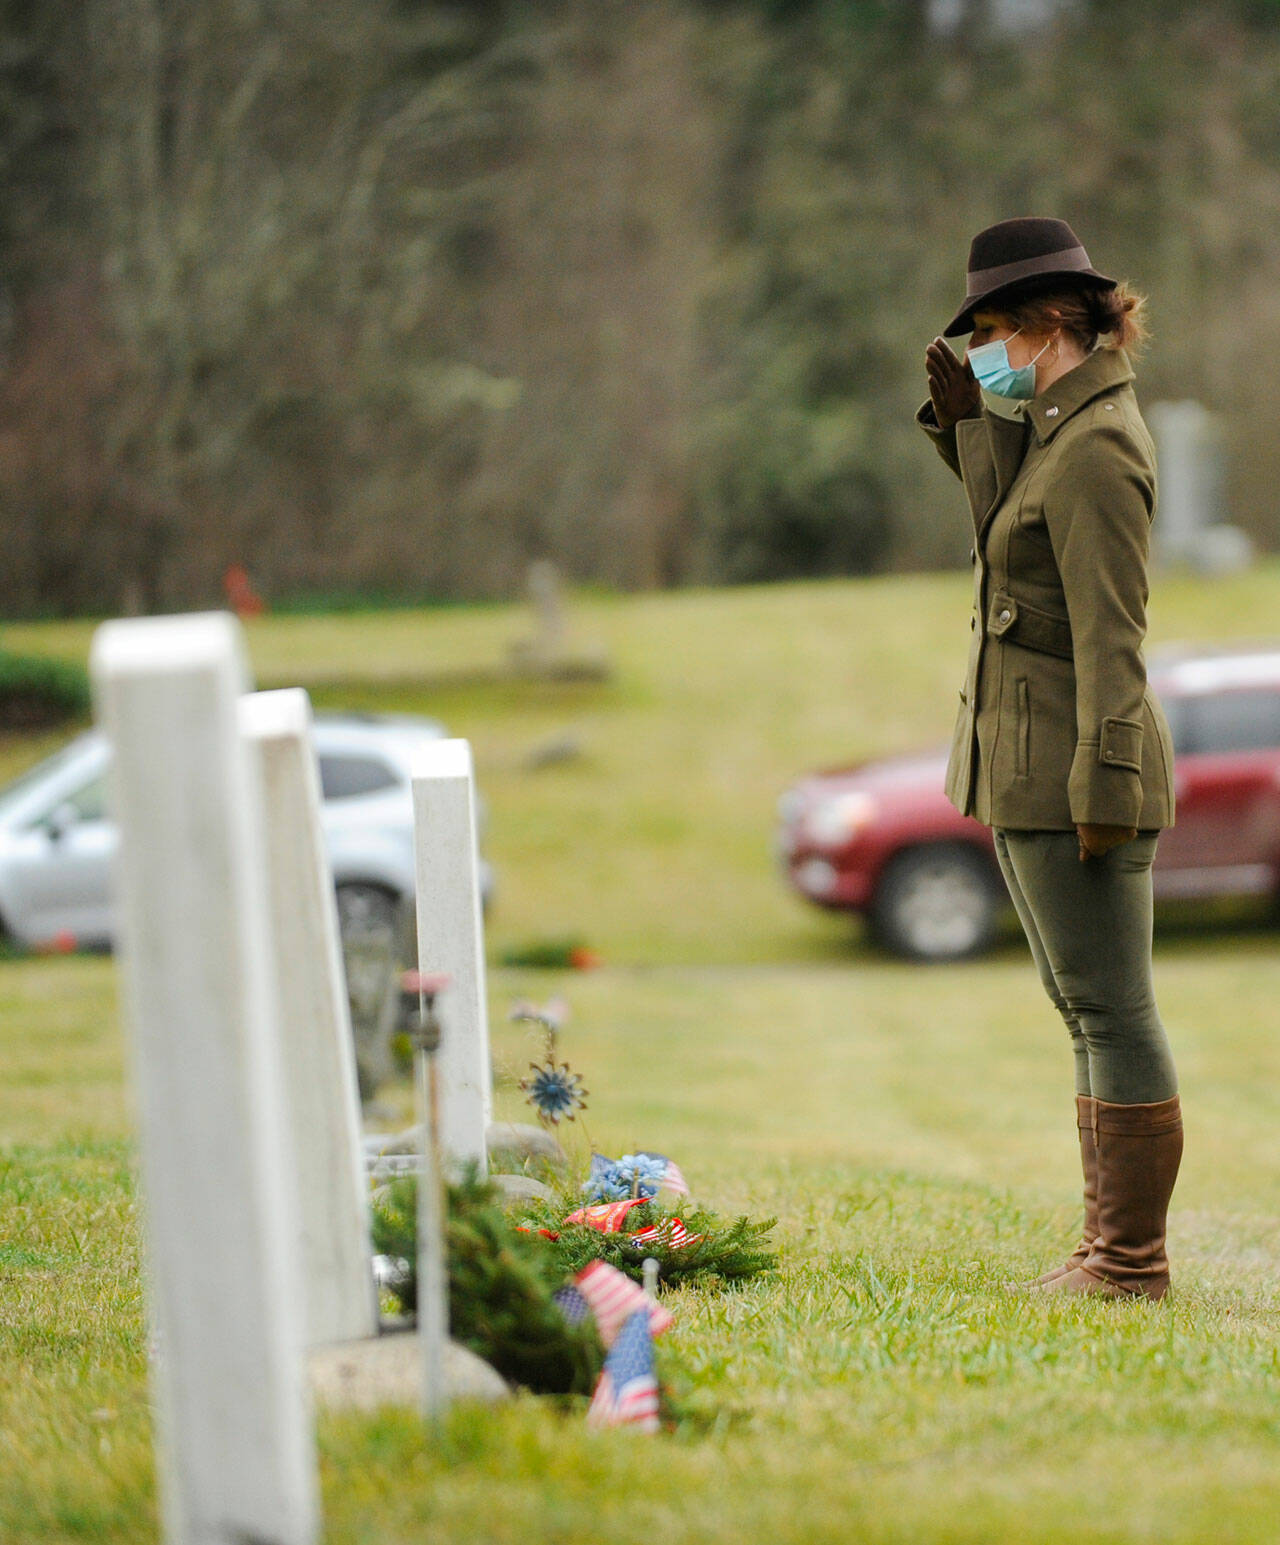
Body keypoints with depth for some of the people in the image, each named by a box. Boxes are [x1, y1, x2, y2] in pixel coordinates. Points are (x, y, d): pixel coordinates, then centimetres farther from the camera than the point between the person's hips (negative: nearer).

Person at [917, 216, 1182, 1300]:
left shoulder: (1096, 447, -16)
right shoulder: (1055, 428, 12)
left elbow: (1110, 634, -20)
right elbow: (1011, 538, 27)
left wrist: (1104, 786, -22)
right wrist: (970, 426, 14)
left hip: (1074, 773, -10)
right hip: (1028, 768, 10)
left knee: (1110, 1010, -5)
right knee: (1086, 1008, 13)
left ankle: (1134, 1260, 0)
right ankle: (1114, 1243, 19)